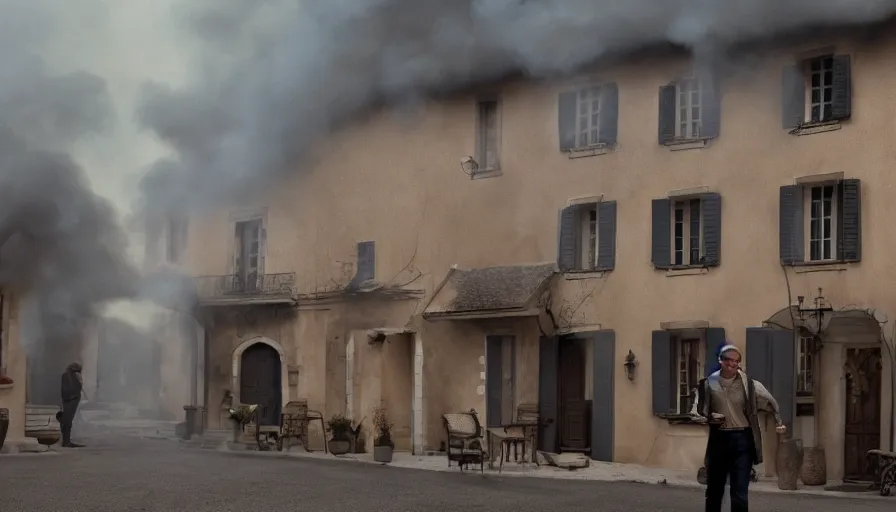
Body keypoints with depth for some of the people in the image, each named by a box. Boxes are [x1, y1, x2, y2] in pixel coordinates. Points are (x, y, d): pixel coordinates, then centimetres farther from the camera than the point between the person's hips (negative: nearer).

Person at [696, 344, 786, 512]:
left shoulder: (748, 384, -3)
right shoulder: (709, 383, 0)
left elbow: (770, 402, 11)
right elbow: (699, 410, 9)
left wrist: (778, 421, 2)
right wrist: (710, 417, -10)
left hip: (741, 440, -2)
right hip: (718, 439, 2)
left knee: (739, 493, -7)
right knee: (714, 490, 14)